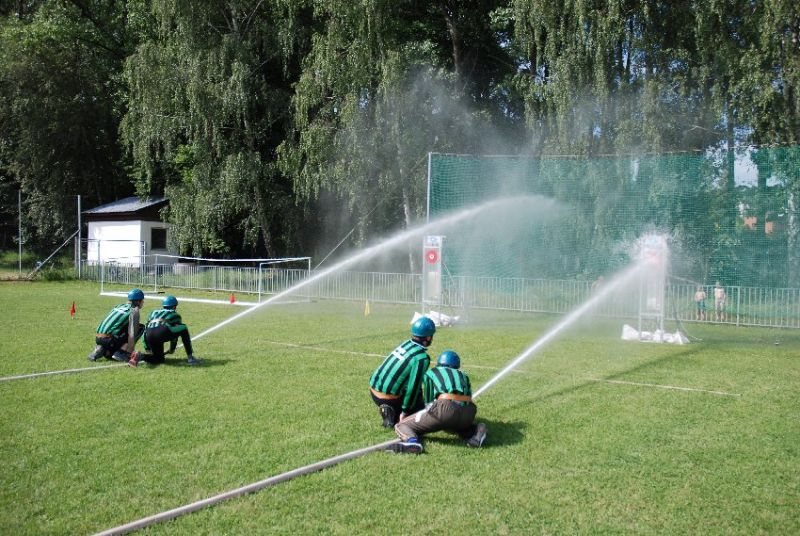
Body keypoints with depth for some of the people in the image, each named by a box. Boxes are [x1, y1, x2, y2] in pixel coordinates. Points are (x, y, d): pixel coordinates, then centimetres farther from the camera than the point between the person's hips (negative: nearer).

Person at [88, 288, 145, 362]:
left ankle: (100, 350, 6)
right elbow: (132, 334, -12)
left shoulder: (119, 306, 22)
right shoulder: (134, 311, -1)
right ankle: (120, 353, -7)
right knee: (141, 328, 2)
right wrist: (129, 352, -13)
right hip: (109, 339, -8)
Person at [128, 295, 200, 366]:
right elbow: (175, 331, 28)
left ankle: (140, 356, -5)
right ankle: (190, 357, 7)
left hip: (149, 337, 5)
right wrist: (172, 349, 39)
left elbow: (146, 329, 32)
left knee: (159, 359, 22)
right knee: (183, 328, 16)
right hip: (162, 333, -5)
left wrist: (147, 347, 33)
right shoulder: (175, 315, 25)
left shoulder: (154, 312, 36)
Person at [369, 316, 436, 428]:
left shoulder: (406, 344, 7)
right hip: (387, 398, -8)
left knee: (418, 392, 27)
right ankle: (393, 416, -6)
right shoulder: (422, 357, -18)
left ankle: (392, 412, 13)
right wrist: (405, 411, -8)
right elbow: (413, 387, -18)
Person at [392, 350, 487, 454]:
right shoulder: (463, 375, 31)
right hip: (468, 413, 4)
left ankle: (411, 441, -27)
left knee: (401, 426, 7)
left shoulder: (430, 373, 24)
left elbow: (428, 401, 24)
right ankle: (475, 431, 6)